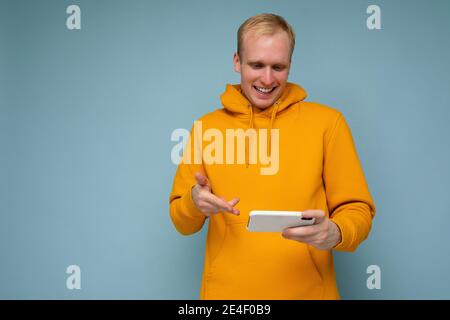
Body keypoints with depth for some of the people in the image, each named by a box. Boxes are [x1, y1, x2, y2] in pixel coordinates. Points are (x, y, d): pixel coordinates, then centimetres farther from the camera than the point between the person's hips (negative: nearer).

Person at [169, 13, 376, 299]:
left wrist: (335, 233, -23)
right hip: (226, 291, 1)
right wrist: (194, 202, -15)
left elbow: (358, 213, -2)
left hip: (308, 291, -1)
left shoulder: (327, 122, -3)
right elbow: (183, 222, 7)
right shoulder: (207, 127, 1)